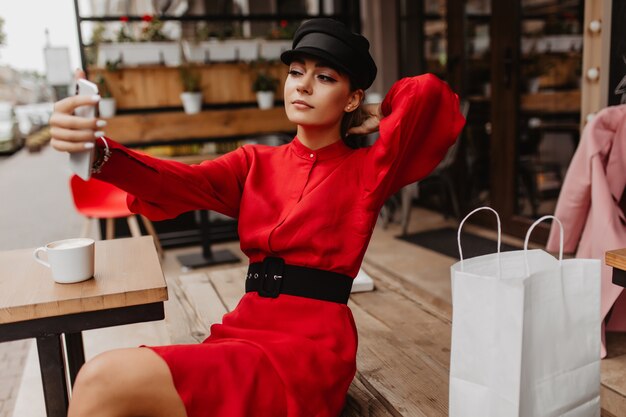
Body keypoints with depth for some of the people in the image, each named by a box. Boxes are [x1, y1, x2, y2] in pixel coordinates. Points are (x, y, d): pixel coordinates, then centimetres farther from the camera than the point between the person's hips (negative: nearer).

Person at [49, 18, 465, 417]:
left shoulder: (366, 171, 2)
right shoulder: (257, 164, 13)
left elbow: (428, 92, -12)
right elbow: (178, 184, -5)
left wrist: (381, 115, 7)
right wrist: (99, 152, -22)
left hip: (309, 348, -4)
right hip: (246, 329, 5)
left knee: (107, 381, -20)